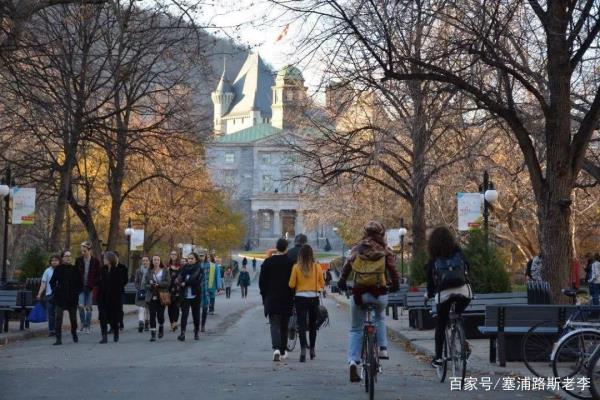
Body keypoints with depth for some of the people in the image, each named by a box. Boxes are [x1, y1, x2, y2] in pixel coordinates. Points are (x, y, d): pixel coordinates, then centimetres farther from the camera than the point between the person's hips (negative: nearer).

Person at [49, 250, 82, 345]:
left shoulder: (75, 269, 4)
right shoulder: (58, 269, 1)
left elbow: (80, 283, 10)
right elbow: (52, 282, 8)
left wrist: (77, 292, -1)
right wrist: (55, 291, -3)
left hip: (72, 298, 1)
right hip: (60, 298, -1)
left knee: (73, 318, 12)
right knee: (58, 318, -8)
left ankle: (74, 334, 32)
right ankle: (58, 338, -6)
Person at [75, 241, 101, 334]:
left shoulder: (95, 261, -3)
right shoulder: (78, 260, 1)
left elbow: (98, 275, 1)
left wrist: (94, 286, -9)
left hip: (90, 287, -1)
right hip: (81, 287, 1)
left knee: (88, 307, 4)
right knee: (81, 306, -11)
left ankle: (87, 326, 13)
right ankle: (83, 323, 9)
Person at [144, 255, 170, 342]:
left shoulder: (165, 271, 3)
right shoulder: (149, 272, 8)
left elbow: (168, 282, -7)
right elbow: (145, 284, 5)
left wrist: (158, 284, -19)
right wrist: (151, 286, -16)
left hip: (161, 297, -1)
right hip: (151, 297, 1)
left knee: (160, 315, -1)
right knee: (152, 315, -5)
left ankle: (161, 328, 31)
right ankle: (153, 334, -1)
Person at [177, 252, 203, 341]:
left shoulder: (199, 269, -1)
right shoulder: (184, 268, 9)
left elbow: (197, 280, -15)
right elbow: (178, 280, 6)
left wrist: (185, 283, -11)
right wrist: (180, 283, -17)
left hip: (195, 296, -2)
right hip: (185, 295, 2)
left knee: (196, 314, 8)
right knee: (184, 314, -9)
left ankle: (196, 333, 21)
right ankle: (182, 333, -15)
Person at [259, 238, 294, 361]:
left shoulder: (268, 262, -3)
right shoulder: (291, 262, -5)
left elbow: (262, 281, 1)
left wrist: (264, 296, 11)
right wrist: (292, 296, 8)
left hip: (272, 299, -1)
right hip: (287, 299, 1)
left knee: (274, 325, -2)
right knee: (284, 326, 13)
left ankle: (276, 348, -24)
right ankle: (282, 351, 19)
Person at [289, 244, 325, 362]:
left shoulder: (296, 267, -8)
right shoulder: (317, 267, -5)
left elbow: (291, 284, -6)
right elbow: (322, 284, 1)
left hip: (300, 298, -2)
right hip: (314, 298, 2)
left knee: (302, 324, -3)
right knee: (312, 325, 16)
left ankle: (303, 350, -18)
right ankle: (312, 350, 25)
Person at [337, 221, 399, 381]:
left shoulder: (356, 249, 6)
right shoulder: (385, 251, 3)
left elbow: (346, 267, 4)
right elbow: (393, 270, 1)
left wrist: (342, 283, 18)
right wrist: (395, 285, 17)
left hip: (359, 294, 0)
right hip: (379, 294, 0)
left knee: (355, 329, 12)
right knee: (380, 317, 33)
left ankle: (353, 361, -3)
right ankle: (382, 348, 21)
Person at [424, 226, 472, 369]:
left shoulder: (433, 260, 4)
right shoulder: (458, 252, 10)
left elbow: (430, 279, 7)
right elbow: (467, 268, 13)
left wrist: (429, 294, 24)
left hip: (444, 293, -2)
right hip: (464, 290, 2)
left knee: (441, 325, 11)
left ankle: (438, 357, 8)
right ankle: (464, 345, 11)